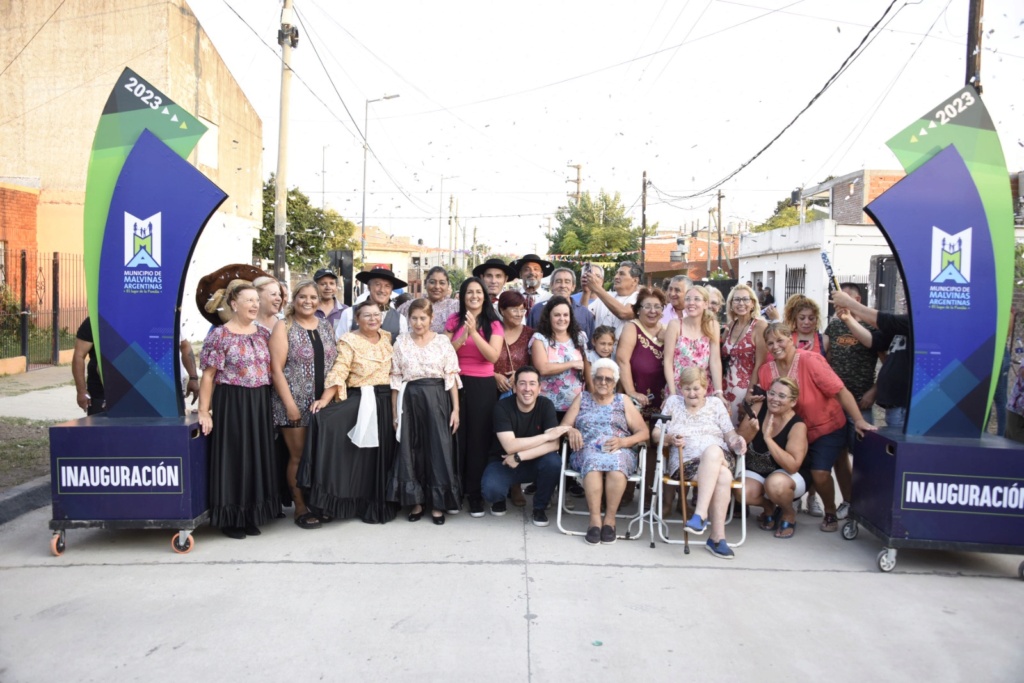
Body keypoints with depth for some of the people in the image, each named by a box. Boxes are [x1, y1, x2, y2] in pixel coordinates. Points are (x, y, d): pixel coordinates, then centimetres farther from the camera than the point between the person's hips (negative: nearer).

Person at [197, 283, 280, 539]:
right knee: (233, 458, 1)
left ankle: (251, 516, 24)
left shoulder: (263, 333, 8)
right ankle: (230, 519, 15)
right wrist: (204, 412, -12)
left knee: (257, 457, 10)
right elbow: (208, 375, -8)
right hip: (231, 403, -5)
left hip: (260, 403, 5)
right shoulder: (219, 335, -7)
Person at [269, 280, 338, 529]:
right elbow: (277, 369, -9)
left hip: (323, 403, 4)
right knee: (298, 456, 2)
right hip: (294, 404, -4)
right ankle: (301, 508, 14)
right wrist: (290, 404, -15)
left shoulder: (326, 326, 11)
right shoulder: (284, 328, -3)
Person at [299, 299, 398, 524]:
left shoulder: (387, 337, 10)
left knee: (383, 454, 10)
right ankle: (361, 504, 5)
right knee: (359, 454, -6)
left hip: (386, 402, 5)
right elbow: (338, 373, -15)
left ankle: (379, 504, 22)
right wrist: (324, 400, -26)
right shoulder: (349, 340, -6)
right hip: (359, 402, -5)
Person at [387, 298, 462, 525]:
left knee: (438, 449, 0)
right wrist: (395, 412, 3)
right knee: (410, 449, 4)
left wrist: (456, 408, -4)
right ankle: (415, 501, 18)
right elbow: (395, 379, 6)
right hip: (410, 400, 1)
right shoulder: (401, 342, 6)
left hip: (437, 399, -1)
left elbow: (451, 377, 1)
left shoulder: (442, 341, 2)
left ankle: (437, 503, 11)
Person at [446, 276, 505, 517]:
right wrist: (463, 336, -16)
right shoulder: (453, 321, 6)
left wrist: (474, 332, -21)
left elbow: (493, 356, -11)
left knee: (479, 439, 3)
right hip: (457, 384, 1)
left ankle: (476, 494, 13)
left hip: (483, 387, -1)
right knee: (456, 437, 3)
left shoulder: (494, 324, 2)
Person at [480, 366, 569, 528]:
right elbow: (510, 446, -29)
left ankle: (540, 507, -1)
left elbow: (554, 443, -23)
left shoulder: (546, 404, -13)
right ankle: (500, 498, 9)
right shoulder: (502, 407, -20)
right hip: (503, 462, -2)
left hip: (534, 462, 2)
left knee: (554, 462, -30)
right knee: (490, 490, -33)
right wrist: (547, 435, -28)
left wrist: (519, 457, -31)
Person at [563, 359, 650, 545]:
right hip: (587, 451, 0)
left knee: (616, 465, -36)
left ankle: (610, 518, -27)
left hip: (619, 451, 0)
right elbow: (563, 427, 13)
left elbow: (644, 432, 10)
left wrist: (623, 441, -9)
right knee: (593, 461, -36)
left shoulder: (623, 401, 19)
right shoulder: (582, 399, 21)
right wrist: (572, 431, -12)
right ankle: (595, 518, -34)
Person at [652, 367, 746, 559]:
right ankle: (718, 536, -34)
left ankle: (700, 514, -40)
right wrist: (670, 439, -9)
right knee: (723, 476, -35)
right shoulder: (672, 402, 18)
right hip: (686, 462, -1)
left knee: (712, 450, -39)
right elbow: (656, 433, 13)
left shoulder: (716, 404, 20)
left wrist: (737, 441, -10)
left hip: (720, 458, 1)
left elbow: (730, 435, 14)